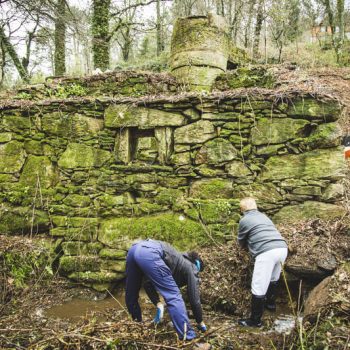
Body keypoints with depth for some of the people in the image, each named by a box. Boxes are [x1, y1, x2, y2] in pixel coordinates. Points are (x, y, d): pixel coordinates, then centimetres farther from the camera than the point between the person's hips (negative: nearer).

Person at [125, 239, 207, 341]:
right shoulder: (191, 269, 22)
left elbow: (148, 284, 31)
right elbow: (194, 299, 20)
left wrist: (158, 304, 21)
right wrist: (200, 322, 33)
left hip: (135, 248, 8)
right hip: (149, 253, -8)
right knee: (174, 296, 2)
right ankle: (188, 338, 4)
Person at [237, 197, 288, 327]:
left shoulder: (244, 220, 9)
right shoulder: (263, 216, 27)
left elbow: (241, 242, 22)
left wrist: (249, 244, 43)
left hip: (266, 252, -8)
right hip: (282, 248, 8)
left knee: (258, 288, 1)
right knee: (273, 279, 31)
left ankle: (255, 320, 10)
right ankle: (271, 303, 49)